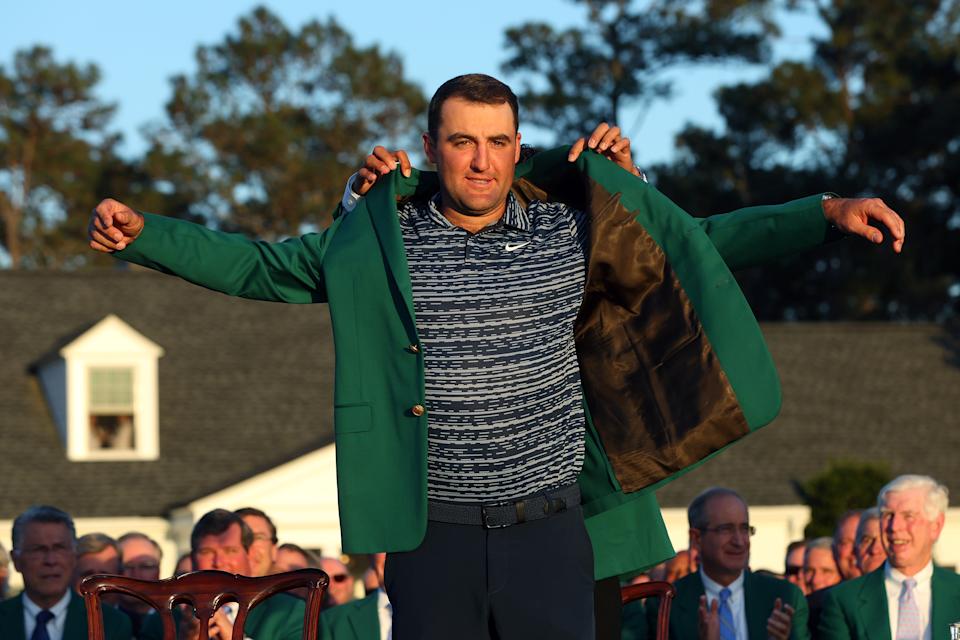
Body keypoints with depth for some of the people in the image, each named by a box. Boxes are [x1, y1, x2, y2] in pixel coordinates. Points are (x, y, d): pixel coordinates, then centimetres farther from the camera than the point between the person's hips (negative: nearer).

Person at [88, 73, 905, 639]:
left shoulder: (574, 227, 1)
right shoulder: (377, 239, 0)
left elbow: (705, 242, 10)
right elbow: (257, 267, 10)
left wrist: (825, 213, 2)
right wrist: (143, 234, 0)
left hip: (548, 524, 0)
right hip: (433, 534, 0)